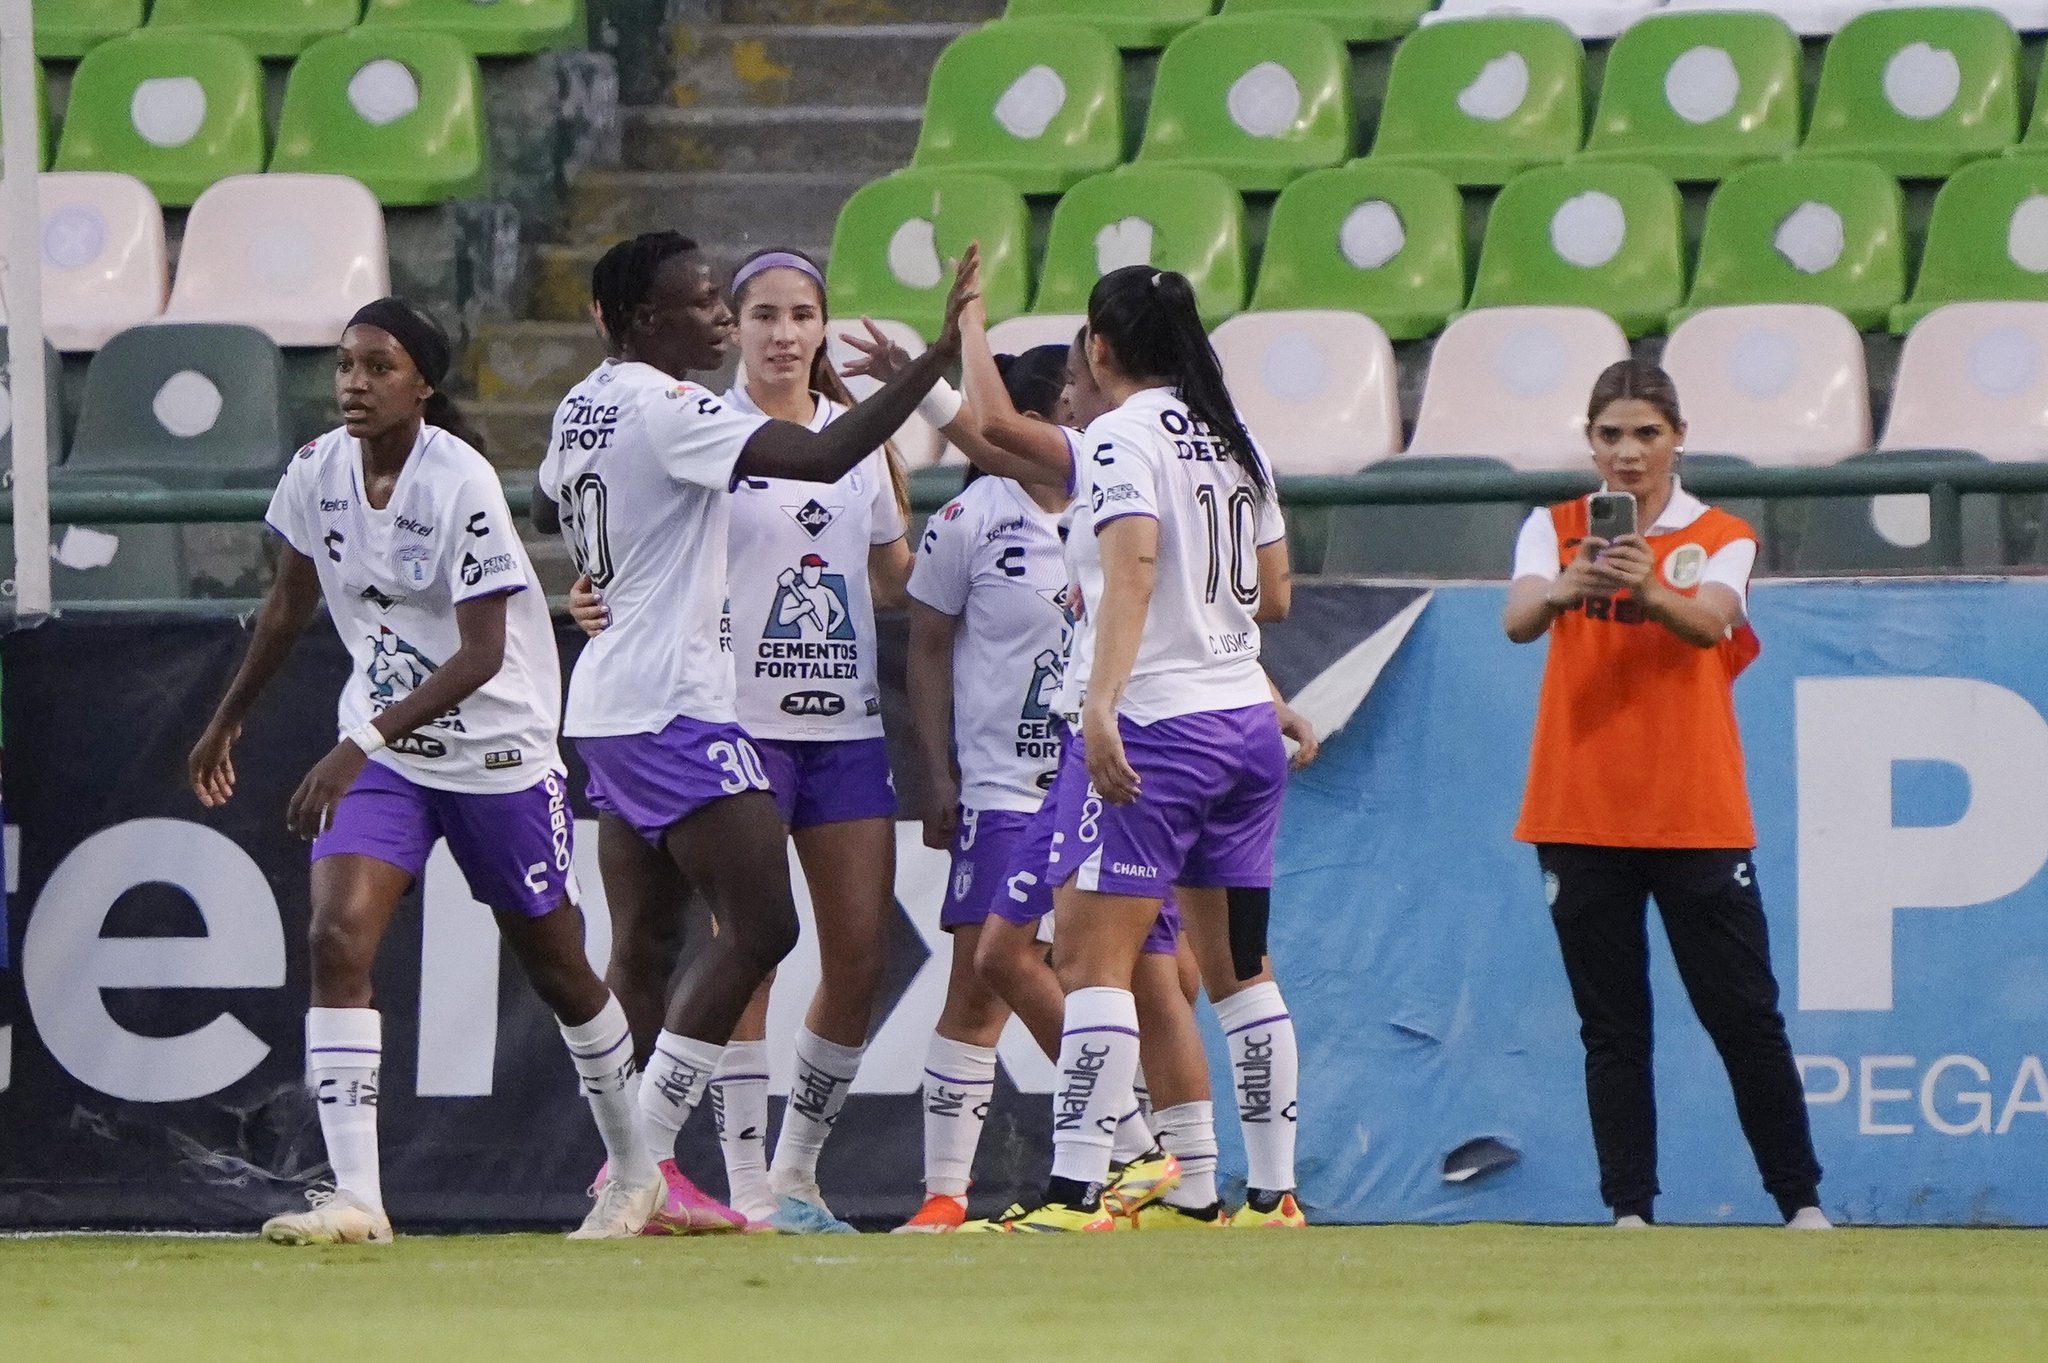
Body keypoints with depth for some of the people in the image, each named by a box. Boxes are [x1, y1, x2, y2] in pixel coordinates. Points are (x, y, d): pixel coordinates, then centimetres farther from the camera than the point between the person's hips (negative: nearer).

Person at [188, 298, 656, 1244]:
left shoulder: (461, 485, -21)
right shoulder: (317, 475, -3)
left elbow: (482, 654, -25)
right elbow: (291, 604, 16)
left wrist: (362, 743, -31)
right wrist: (229, 720, 24)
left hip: (497, 754, -5)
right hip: (379, 750, 5)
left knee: (554, 965, 10)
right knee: (337, 939, -16)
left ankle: (634, 1168, 33)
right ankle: (354, 1197, -20)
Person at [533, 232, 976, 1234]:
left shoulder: (583, 407, 12)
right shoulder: (667, 410, -16)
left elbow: (547, 510, 32)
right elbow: (820, 457, -26)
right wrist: (936, 360, -26)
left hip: (610, 702, 10)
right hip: (675, 704, -10)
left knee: (644, 944, 11)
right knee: (759, 926, -9)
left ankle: (625, 1169, 11)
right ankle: (645, 1162, -12)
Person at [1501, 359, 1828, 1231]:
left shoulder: (1721, 538, 2)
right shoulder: (1554, 530, 4)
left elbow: (1709, 621, -20)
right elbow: (1517, 619, -16)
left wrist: (1651, 593, -43)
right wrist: (1560, 591, -40)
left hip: (1699, 815, -1)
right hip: (1580, 815, 1)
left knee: (1744, 1016, -1)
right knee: (1611, 1027, 2)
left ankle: (1801, 1200, 6)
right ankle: (1629, 1208, 4)